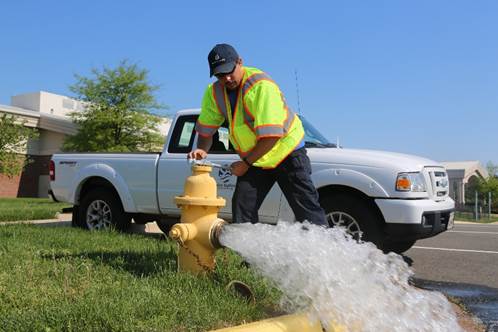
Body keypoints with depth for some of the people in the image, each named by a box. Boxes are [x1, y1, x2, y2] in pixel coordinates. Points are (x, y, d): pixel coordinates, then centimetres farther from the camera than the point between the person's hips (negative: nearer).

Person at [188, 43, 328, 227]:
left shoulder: (262, 86, -26)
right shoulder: (214, 93, -5)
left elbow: (271, 135, -29)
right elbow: (206, 128, 3)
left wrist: (245, 163, -23)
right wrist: (202, 149, -18)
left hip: (286, 150, -6)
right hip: (254, 159, 6)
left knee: (307, 211, -8)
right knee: (241, 207, 0)